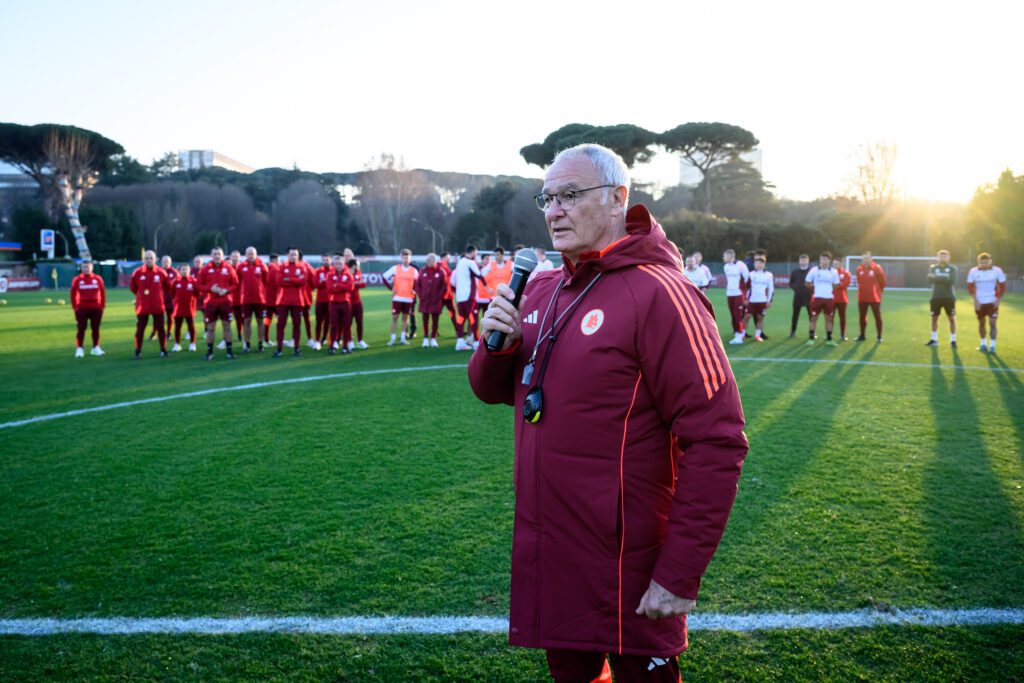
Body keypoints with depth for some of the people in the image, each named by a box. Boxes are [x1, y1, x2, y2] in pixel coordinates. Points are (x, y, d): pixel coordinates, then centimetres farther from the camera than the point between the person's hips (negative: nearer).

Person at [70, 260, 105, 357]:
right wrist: (75, 307, 0)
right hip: (82, 309, -1)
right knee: (81, 329, -2)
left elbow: (103, 293, 9)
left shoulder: (98, 279, 4)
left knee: (96, 328, 7)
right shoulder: (77, 279, 2)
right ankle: (79, 349, 1)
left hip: (96, 309, 1)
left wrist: (102, 305, 5)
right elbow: (73, 294, 5)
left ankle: (96, 348, 16)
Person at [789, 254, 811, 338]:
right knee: (795, 315, 3)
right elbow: (791, 283, 11)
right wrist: (795, 288, -5)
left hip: (809, 297, -1)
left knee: (811, 315, 3)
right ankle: (793, 332, 10)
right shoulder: (795, 271, 6)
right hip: (798, 297, 1)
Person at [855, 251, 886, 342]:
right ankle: (862, 335, 23)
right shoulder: (859, 269, 3)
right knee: (862, 317, 11)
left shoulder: (877, 268, -10)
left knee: (877, 317, 0)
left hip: (874, 297, -4)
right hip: (862, 297, 4)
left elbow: (882, 281, -2)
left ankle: (879, 337, 6)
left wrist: (877, 290, 7)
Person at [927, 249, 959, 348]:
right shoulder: (933, 267, 6)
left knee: (952, 319, 0)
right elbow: (930, 279, -12)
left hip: (949, 297, -2)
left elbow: (951, 281, -17)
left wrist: (937, 278, -16)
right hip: (936, 297, 2)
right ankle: (934, 340, 17)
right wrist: (944, 279, -20)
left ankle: (953, 340, 6)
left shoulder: (953, 268, -1)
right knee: (934, 318, 7)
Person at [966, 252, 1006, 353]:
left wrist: (998, 299, -6)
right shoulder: (973, 271, -6)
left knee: (992, 323, -8)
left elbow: (1002, 286, 1)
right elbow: (970, 287, 2)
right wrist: (975, 300, -6)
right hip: (979, 302, 2)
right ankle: (983, 344, 24)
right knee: (981, 323, 10)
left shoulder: (997, 271, -8)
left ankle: (992, 346, -2)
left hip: (992, 302, -1)